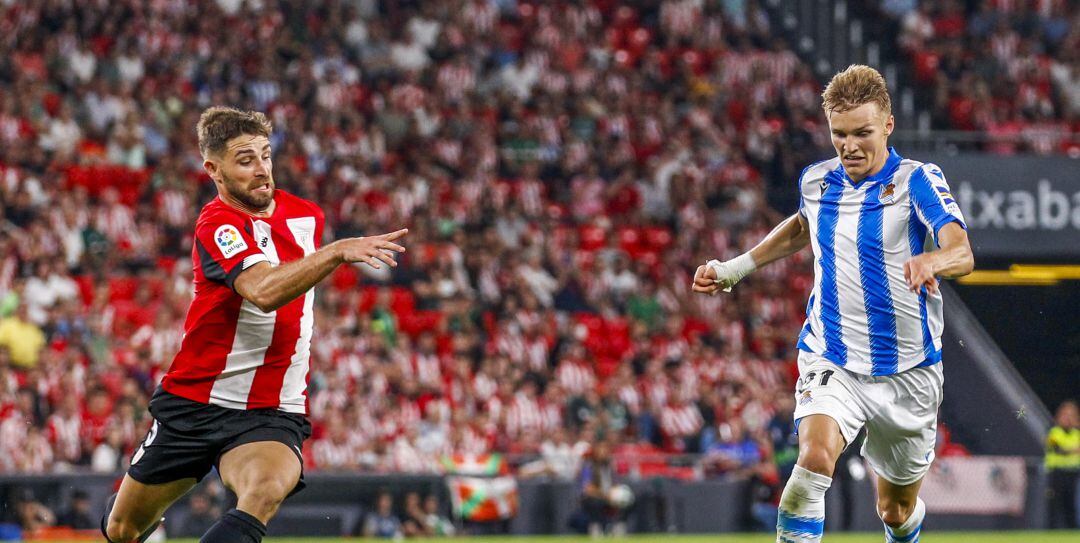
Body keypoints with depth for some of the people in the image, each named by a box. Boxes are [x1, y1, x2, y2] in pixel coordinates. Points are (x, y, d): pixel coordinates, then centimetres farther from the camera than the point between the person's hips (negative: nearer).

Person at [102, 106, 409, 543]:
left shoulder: (306, 215, 5)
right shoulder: (217, 225, -16)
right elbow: (263, 291, -36)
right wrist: (339, 251, -44)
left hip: (270, 415, 2)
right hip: (193, 405, -2)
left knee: (266, 489, -34)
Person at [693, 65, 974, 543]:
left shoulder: (917, 180, -13)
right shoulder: (815, 182, 1)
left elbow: (962, 255, -31)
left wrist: (933, 260, -54)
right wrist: (735, 269, 24)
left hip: (906, 371, -1)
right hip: (831, 361, 1)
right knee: (815, 456, -29)